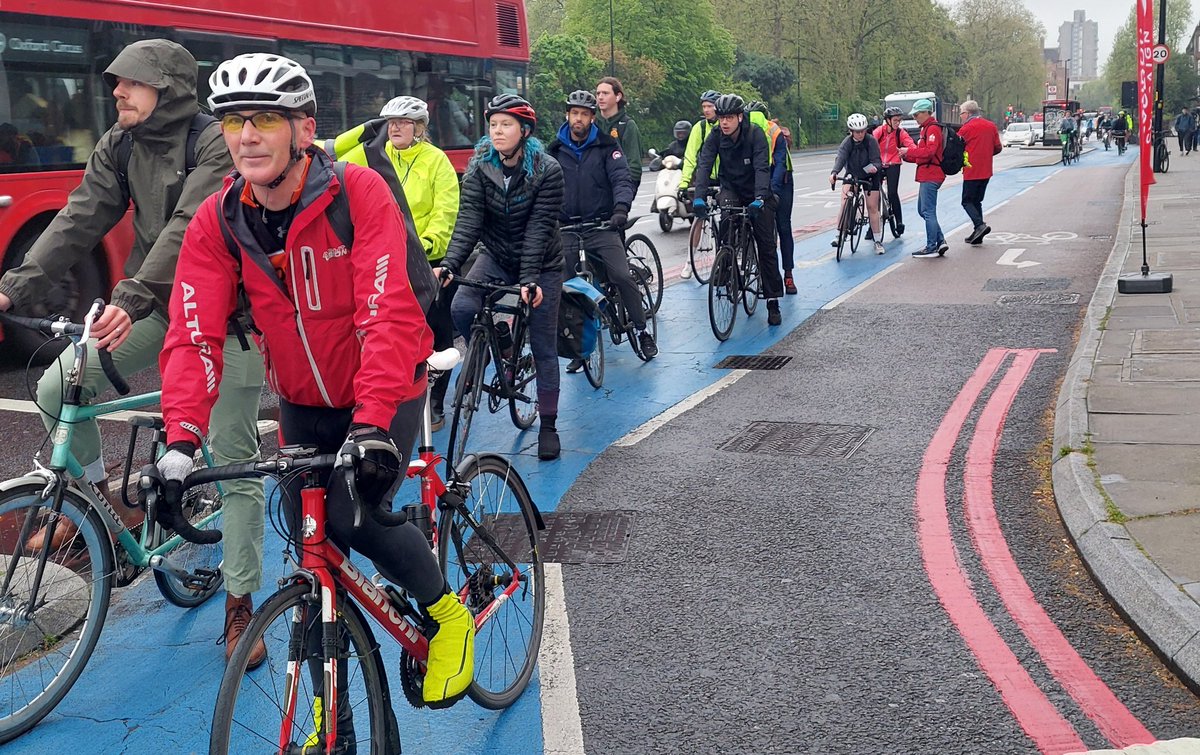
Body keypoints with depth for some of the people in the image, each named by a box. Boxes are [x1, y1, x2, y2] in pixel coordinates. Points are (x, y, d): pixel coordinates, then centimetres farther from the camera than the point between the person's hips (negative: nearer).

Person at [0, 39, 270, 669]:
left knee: (234, 460, -3)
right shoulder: (118, 147, 4)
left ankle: (240, 603, 8)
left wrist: (132, 297, -40)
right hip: (154, 307, 6)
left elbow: (187, 230, -28)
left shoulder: (216, 145, -16)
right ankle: (100, 501, 15)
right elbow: (78, 221, -3)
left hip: (223, 312, -6)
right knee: (57, 389, -10)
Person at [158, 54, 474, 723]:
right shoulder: (217, 223, -11)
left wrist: (373, 425, -41)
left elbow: (389, 315, -31)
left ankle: (447, 611, 6)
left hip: (385, 393, -4)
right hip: (304, 406, 4)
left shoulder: (361, 193, -22)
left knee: (352, 518, -25)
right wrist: (182, 439, -31)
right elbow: (194, 336, -17)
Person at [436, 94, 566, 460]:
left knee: (543, 347, 0)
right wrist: (449, 265, -33)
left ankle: (548, 426, 13)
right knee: (461, 309, -25)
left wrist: (529, 279, -35)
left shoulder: (547, 170, -18)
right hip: (496, 257, 3)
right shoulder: (479, 167, -10)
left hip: (540, 265, -3)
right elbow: (468, 220, -19)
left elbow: (539, 228, -25)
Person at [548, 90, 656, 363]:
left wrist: (621, 207, -29)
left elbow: (622, 179, -10)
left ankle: (642, 332, 1)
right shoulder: (555, 150, 8)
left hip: (600, 224, -3)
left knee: (622, 276, -14)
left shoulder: (606, 146, 1)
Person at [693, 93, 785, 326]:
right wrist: (698, 196, -39)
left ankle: (773, 302, 1)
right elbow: (704, 165, -24)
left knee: (766, 247, -5)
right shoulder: (715, 136, -14)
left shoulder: (755, 134, -22)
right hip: (731, 189, 2)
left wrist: (759, 197, -47)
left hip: (757, 194, -2)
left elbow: (762, 167, -31)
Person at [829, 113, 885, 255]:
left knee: (872, 207, 0)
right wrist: (834, 172, -53)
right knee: (845, 203, -17)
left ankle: (878, 241, 9)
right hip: (852, 174, 1)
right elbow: (841, 157, -34)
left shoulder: (871, 141, -21)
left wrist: (875, 167, -51)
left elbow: (876, 159, -26)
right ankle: (839, 234, -10)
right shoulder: (847, 142, -20)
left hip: (870, 175, -1)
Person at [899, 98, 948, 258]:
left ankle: (932, 248, -4)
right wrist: (907, 156, 9)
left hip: (931, 176, -11)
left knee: (928, 211, -7)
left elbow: (929, 151, -23)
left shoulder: (933, 129, -12)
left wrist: (909, 151, -16)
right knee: (923, 210, 14)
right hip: (927, 175, 11)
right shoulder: (926, 128, 21)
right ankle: (940, 241, 15)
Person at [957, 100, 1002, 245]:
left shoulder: (966, 128, -10)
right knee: (977, 201, 14)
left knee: (967, 201, 0)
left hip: (971, 172, -7)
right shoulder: (991, 126, 9)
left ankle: (980, 225, -21)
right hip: (986, 171, 7)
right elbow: (997, 148, 11)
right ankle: (977, 236, 11)